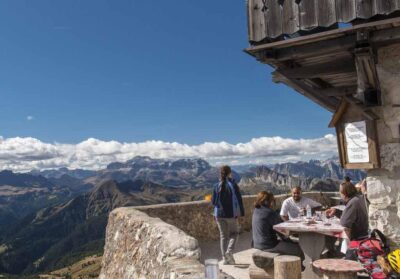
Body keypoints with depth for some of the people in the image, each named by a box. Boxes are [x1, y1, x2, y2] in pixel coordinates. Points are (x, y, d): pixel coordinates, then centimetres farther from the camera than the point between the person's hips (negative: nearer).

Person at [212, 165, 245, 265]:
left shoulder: (217, 186, -3)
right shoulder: (233, 185, -11)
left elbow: (213, 201, 0)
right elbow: (239, 200, -8)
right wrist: (241, 213, 1)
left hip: (219, 214, 3)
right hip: (232, 214, -3)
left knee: (223, 235, 13)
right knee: (234, 233, 16)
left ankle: (225, 258, 13)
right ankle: (229, 251, -4)